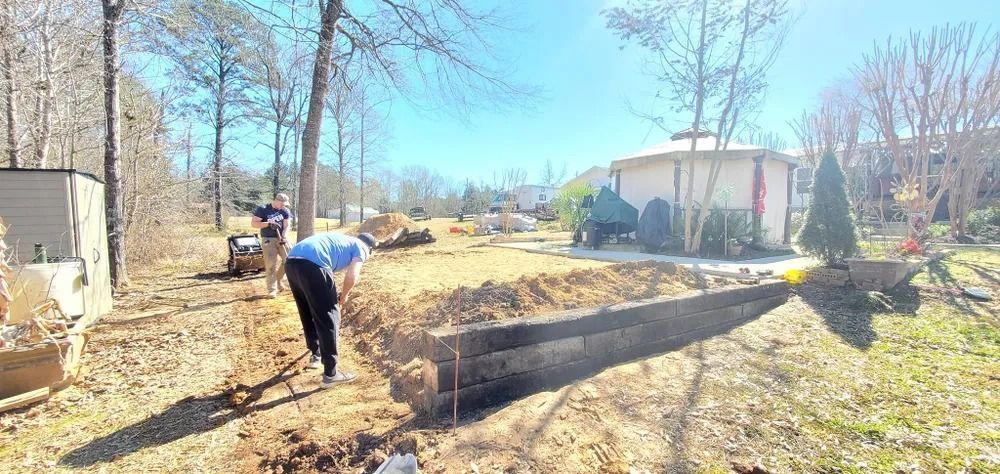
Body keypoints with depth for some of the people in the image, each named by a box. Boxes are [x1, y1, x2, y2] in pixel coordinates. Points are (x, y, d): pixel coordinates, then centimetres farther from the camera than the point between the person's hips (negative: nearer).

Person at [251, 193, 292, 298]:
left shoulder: (285, 211, 6)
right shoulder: (262, 209, -4)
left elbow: (287, 225, -2)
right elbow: (253, 223, -7)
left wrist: (284, 237, -18)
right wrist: (268, 224, -19)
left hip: (282, 238, 4)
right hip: (268, 240, -4)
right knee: (270, 265, -6)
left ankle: (278, 280, 22)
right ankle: (272, 289, -1)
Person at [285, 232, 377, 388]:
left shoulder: (343, 240, 35)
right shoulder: (361, 248, 13)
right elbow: (352, 276, -4)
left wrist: (334, 296, 49)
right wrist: (343, 296, 14)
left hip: (291, 262, 9)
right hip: (312, 265, -9)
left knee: (308, 314, 26)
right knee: (328, 319, 3)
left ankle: (315, 355, 44)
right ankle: (330, 374, 10)